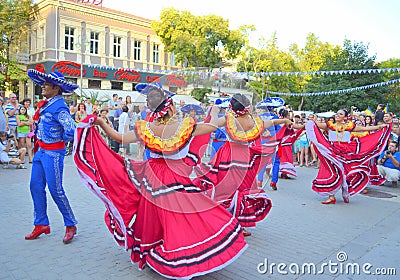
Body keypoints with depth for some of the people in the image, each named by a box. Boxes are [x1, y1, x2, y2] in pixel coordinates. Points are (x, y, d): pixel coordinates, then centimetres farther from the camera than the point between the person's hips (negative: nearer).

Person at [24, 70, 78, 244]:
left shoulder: (59, 108, -19)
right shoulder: (45, 104, 9)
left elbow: (71, 132, -26)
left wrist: (61, 140, -9)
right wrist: (39, 138, 14)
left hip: (53, 153, -9)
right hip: (41, 151, 9)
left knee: (56, 190, -3)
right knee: (36, 187, 12)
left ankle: (70, 225, 12)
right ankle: (41, 224, 25)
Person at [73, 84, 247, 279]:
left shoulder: (145, 128, -7)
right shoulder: (185, 126, -15)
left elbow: (120, 138, 3)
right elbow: (213, 126, -3)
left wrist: (101, 124, 16)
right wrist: (214, 112, 19)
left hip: (152, 178, 5)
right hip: (177, 181, -4)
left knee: (153, 219, 22)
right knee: (180, 221, 5)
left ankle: (147, 253, 42)